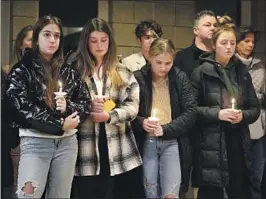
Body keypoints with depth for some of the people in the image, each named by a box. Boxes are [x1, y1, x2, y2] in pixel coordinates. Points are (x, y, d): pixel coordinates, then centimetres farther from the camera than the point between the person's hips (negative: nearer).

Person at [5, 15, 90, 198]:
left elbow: (85, 104, 10)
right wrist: (60, 125, -12)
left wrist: (68, 107, -11)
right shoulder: (22, 70, 0)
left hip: (67, 142, 4)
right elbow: (24, 108, -11)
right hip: (36, 142, -4)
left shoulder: (69, 71, 13)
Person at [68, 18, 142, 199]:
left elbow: (133, 105, 1)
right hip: (85, 146, -2)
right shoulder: (74, 69, 3)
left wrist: (110, 115, -14)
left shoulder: (122, 72, 9)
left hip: (114, 147, 2)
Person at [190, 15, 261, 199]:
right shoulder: (202, 72, -3)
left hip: (238, 143, 4)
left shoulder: (242, 71, 10)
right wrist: (217, 113, -15)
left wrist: (243, 115, -8)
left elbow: (255, 108, 12)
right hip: (211, 145, -4)